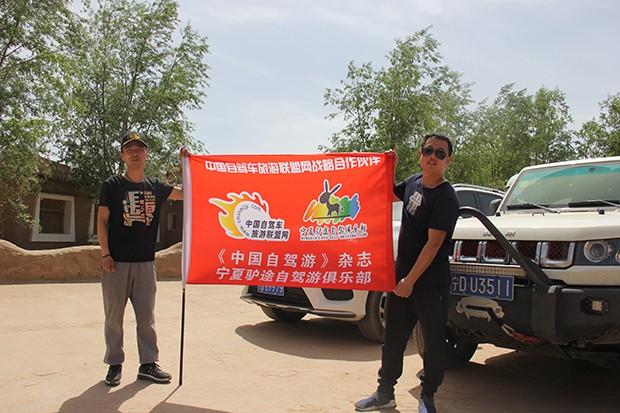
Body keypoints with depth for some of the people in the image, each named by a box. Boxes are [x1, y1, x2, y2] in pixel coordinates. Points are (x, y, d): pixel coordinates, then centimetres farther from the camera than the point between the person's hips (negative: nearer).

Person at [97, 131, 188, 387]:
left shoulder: (155, 186, 9)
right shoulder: (113, 185, 1)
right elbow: (102, 221, -1)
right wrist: (105, 254, -9)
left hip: (146, 262, 3)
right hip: (117, 262, -3)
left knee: (147, 317, 8)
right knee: (114, 316, 5)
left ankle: (148, 364, 17)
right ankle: (114, 364, 18)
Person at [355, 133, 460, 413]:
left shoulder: (446, 198, -15)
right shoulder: (414, 182, 7)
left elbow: (433, 243, -19)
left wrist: (411, 280, -19)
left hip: (430, 282, -7)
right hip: (401, 274, 7)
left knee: (433, 343, 7)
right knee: (392, 339, 14)